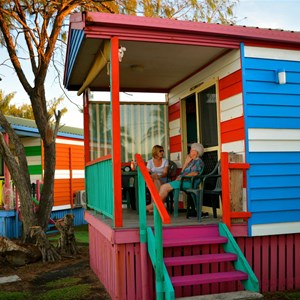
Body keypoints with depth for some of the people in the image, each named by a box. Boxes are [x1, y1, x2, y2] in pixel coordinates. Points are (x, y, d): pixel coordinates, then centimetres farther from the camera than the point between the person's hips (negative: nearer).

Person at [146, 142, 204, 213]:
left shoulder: (198, 161, -1)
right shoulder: (191, 161, 27)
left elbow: (194, 173, -18)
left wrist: (182, 178, -17)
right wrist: (186, 162, 13)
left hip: (188, 182, -9)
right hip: (182, 180, 9)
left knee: (165, 187, -19)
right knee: (163, 187, -9)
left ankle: (153, 205, -11)